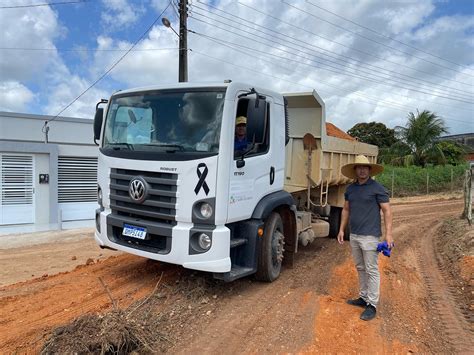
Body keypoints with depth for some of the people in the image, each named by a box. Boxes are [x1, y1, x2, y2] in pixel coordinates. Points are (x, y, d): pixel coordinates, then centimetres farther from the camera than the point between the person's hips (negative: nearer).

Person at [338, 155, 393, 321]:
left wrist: (388, 233, -15)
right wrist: (341, 229, 12)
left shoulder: (377, 188, -7)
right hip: (354, 235, 6)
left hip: (369, 236, -6)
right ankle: (363, 297, 27)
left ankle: (372, 305, 7)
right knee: (360, 268, 15)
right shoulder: (350, 189, 10)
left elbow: (387, 211, -8)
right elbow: (346, 210, 17)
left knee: (371, 270, 0)